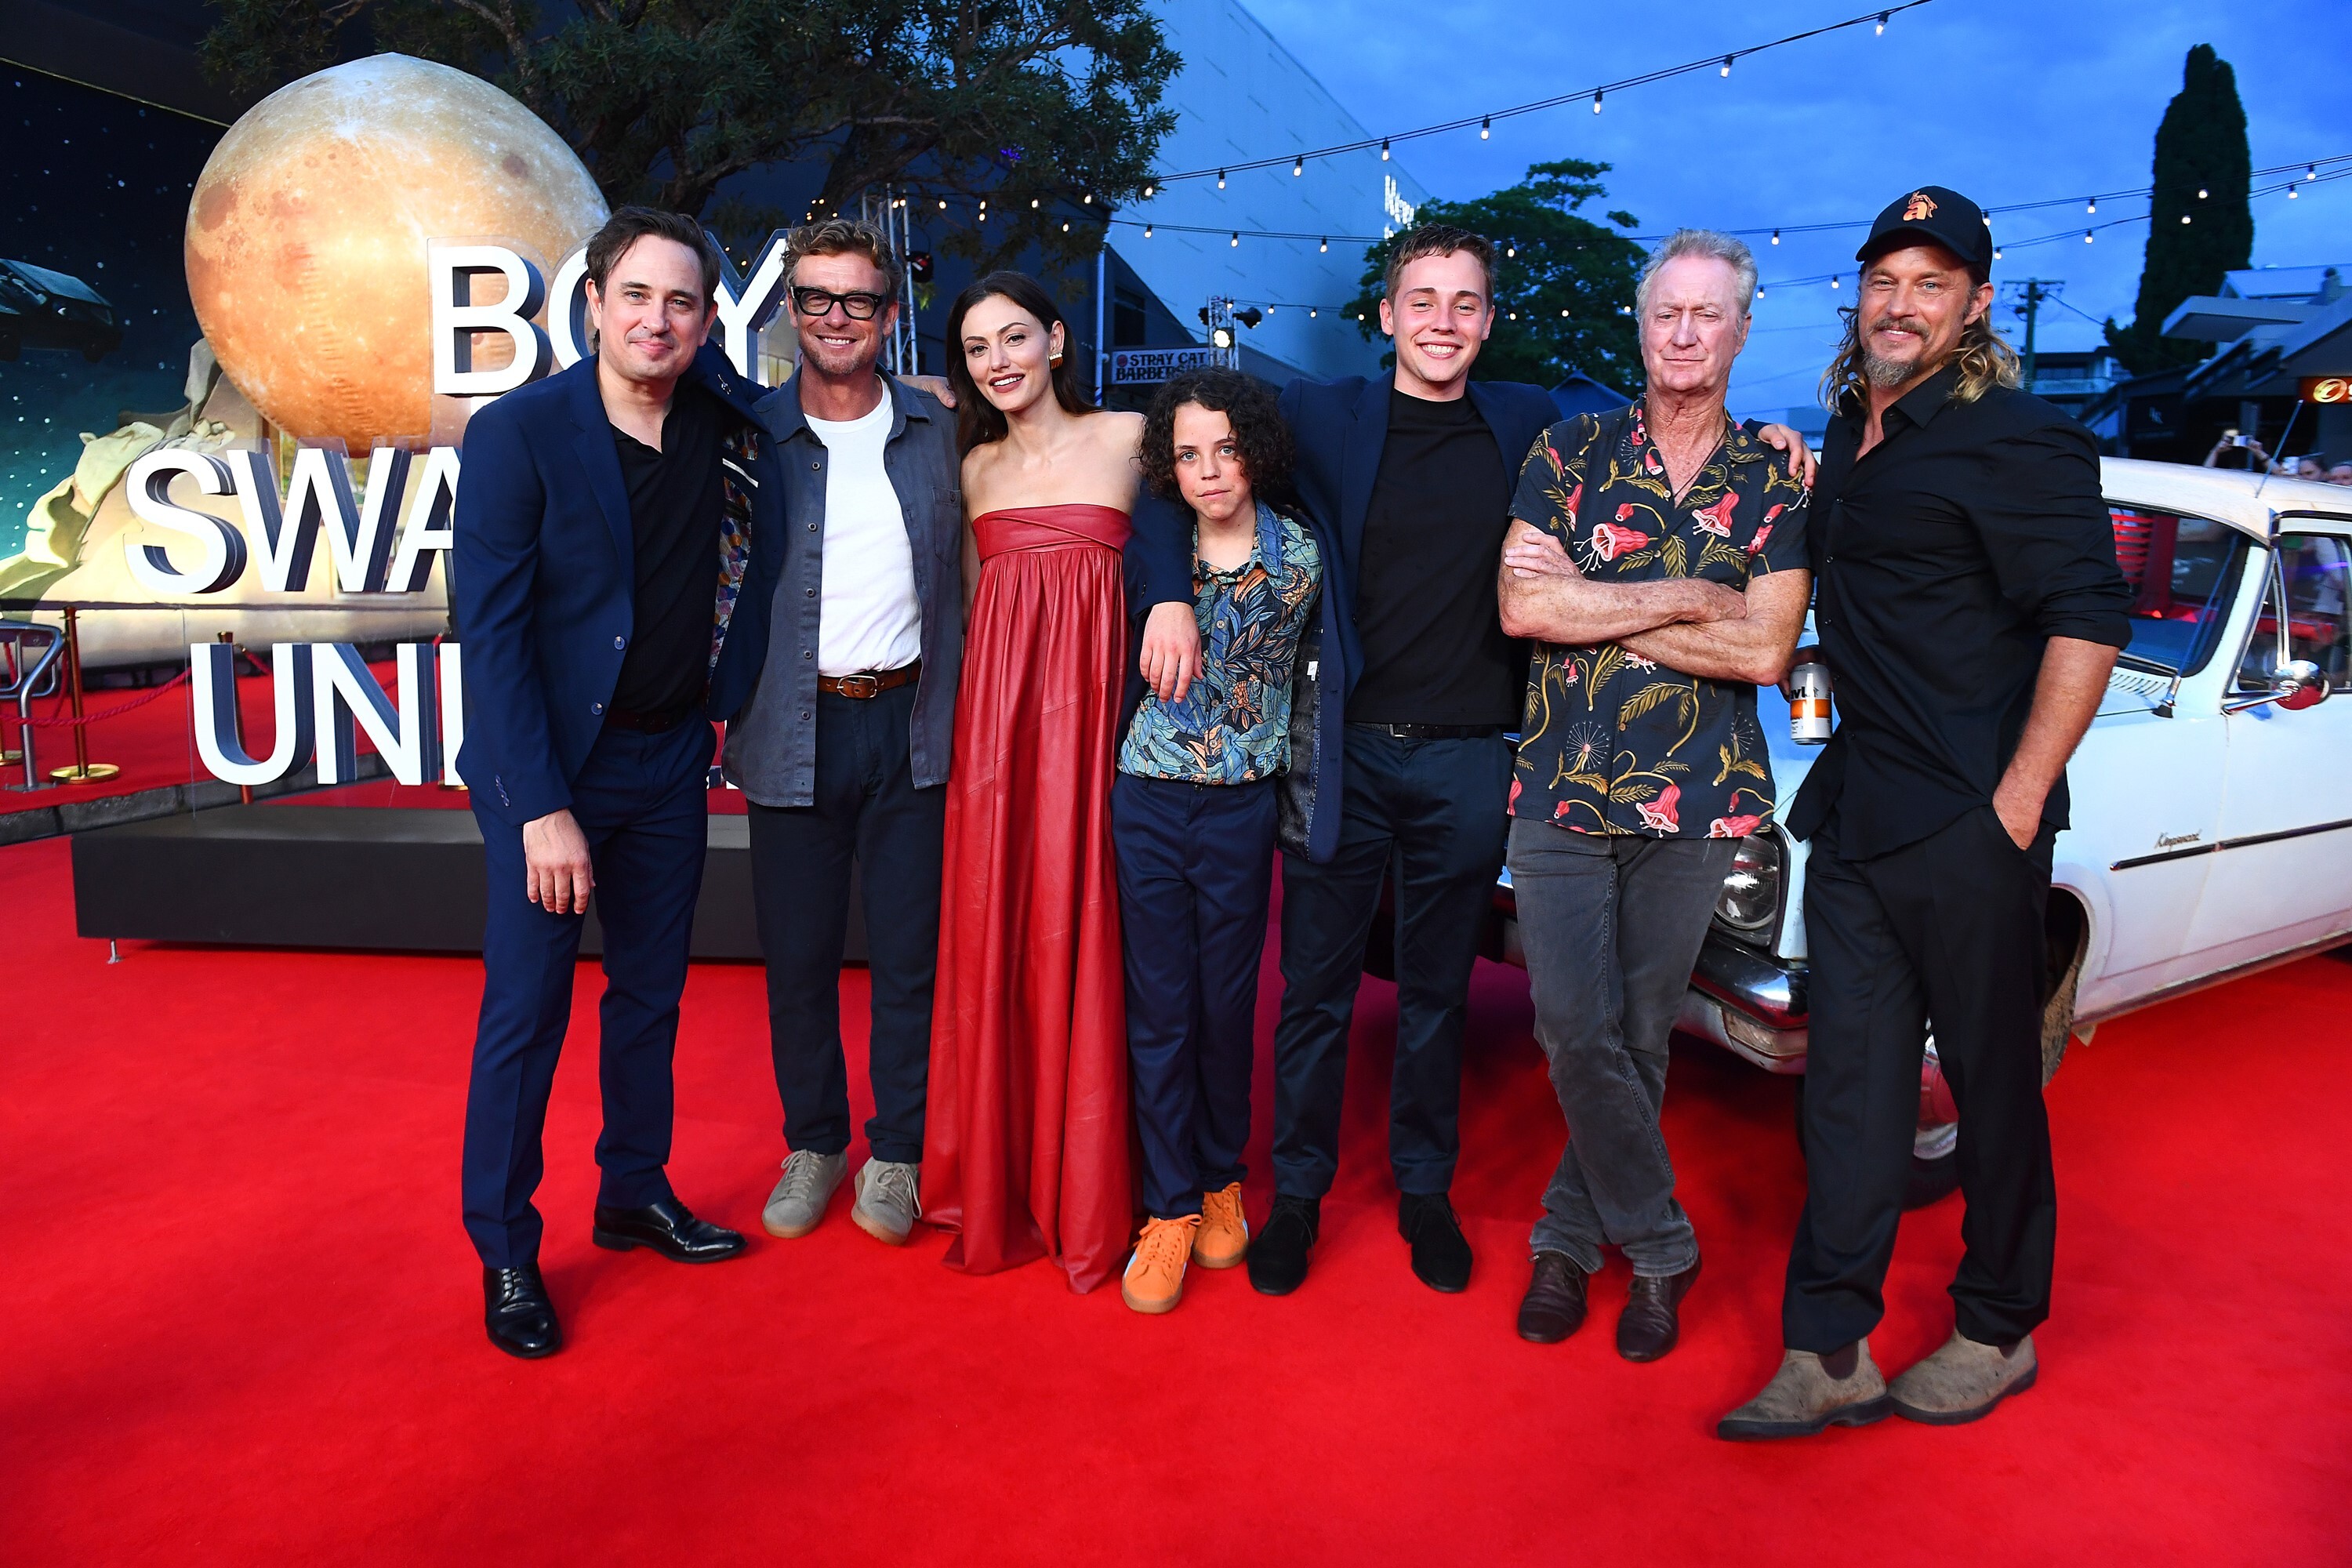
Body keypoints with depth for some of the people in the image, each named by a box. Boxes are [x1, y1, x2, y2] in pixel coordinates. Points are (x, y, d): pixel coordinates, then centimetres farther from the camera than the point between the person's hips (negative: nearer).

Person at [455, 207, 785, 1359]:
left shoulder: (730, 419, 0)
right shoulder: (519, 432, -13)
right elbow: (492, 630, -16)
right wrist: (541, 808, -20)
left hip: (671, 755, 5)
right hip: (545, 760, -5)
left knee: (652, 992, 16)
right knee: (526, 1012, 2)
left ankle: (636, 1194, 34)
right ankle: (504, 1251, 18)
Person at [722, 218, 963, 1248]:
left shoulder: (934, 431, 5)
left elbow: (959, 575, 11)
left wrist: (955, 715, 4)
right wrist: (731, 729, -4)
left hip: (909, 727, 1)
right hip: (794, 730, -1)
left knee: (907, 952, 7)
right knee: (797, 957, 8)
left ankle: (894, 1153, 23)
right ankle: (815, 1143, 28)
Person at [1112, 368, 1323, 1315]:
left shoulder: (1297, 557, -1)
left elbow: (1291, 674, 10)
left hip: (1241, 806, 0)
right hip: (1148, 799, 0)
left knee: (1227, 1003, 9)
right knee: (1160, 1005, 4)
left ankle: (1221, 1181, 30)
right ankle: (1170, 1208, 16)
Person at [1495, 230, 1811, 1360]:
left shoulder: (1775, 482, 5)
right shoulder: (1572, 451, 5)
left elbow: (1764, 650, -8)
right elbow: (1522, 607, -9)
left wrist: (1591, 606, -9)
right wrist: (1687, 599, -11)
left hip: (1696, 802, 1)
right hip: (1562, 790, 0)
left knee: (1639, 1040, 7)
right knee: (1577, 1032, -7)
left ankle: (1570, 1236, 25)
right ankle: (1660, 1247, 12)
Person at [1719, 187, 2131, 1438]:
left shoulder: (2014, 441, -10)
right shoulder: (1850, 432, 14)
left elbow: (2087, 621, -16)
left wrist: (2018, 805, -18)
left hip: (1970, 820, -7)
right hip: (1854, 814, 7)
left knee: (1992, 1084, 8)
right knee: (1850, 1082, 8)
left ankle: (1999, 1334, 26)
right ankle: (1828, 1353, 15)